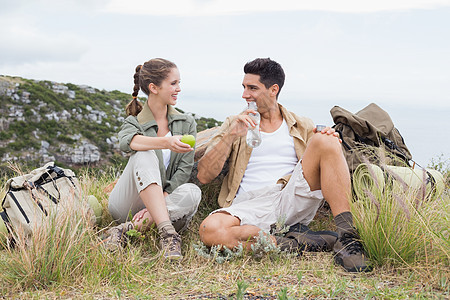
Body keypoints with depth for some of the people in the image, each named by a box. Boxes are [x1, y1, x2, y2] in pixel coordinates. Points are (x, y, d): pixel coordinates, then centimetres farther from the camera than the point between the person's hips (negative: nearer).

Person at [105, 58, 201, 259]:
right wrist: (166, 142, -45)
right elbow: (126, 142, -25)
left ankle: (129, 228, -32)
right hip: (126, 204, -2)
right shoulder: (134, 122, 2)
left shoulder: (187, 124, 7)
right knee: (144, 155, -30)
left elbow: (184, 170, -4)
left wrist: (153, 209, -18)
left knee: (192, 192, -30)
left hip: (165, 200, 2)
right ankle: (167, 233, -43)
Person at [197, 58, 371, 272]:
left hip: (294, 201, 1)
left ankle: (347, 237, -27)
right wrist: (230, 136, -3)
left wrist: (329, 141, -6)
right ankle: (299, 243, -26)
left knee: (324, 140, -21)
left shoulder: (302, 127, 20)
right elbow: (204, 176, 8)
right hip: (251, 205, 0)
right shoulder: (234, 124, 18)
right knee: (210, 230, -34)